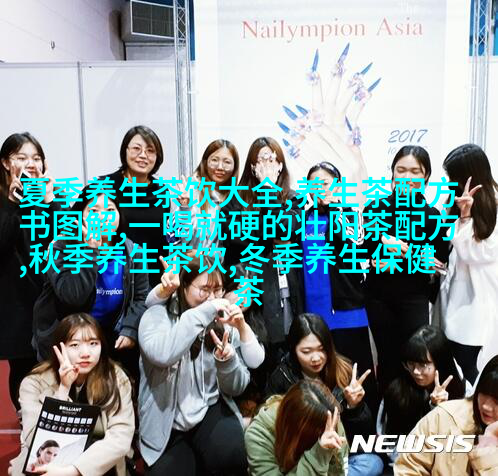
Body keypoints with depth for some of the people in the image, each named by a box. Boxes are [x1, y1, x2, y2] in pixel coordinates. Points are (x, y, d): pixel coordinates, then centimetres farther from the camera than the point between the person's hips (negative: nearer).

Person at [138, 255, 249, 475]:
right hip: (166, 424, -1)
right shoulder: (157, 315, -7)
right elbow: (160, 355, -31)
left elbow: (237, 387, 4)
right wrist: (203, 312, -31)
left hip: (211, 411, 2)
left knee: (232, 456, -25)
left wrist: (227, 360, -18)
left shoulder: (223, 323, 2)